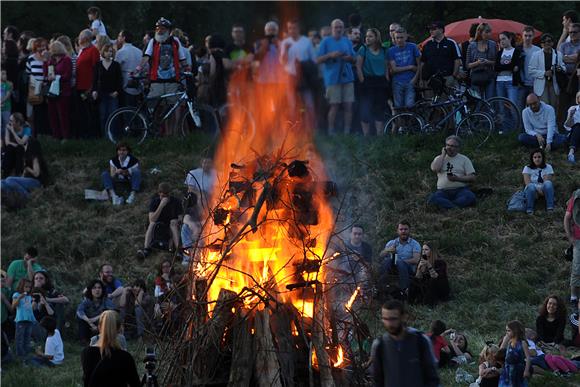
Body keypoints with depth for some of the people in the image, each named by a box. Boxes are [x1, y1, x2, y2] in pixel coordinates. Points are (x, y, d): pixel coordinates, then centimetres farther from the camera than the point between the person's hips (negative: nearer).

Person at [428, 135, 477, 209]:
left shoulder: (464, 159, 11)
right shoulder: (439, 158, 16)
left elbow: (472, 178, 4)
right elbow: (434, 169, -7)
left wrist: (457, 178, -11)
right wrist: (443, 155, 3)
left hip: (461, 190, -1)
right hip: (443, 191, 1)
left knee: (470, 197, -36)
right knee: (432, 198, -33)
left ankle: (445, 205, -37)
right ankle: (457, 208, -39)